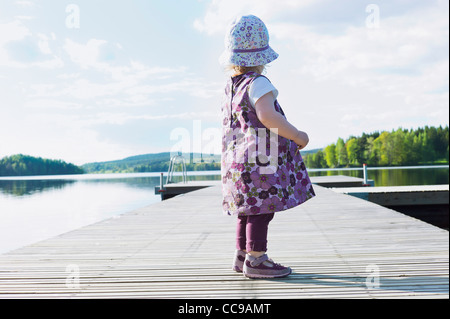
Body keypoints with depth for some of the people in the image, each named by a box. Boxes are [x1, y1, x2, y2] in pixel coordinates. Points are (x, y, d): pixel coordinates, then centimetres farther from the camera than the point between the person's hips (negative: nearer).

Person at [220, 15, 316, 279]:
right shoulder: (258, 83, -13)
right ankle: (255, 259, -3)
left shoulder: (230, 87, 14)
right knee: (262, 208, -5)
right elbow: (267, 116, -26)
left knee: (250, 208, 17)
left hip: (238, 158, 10)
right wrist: (297, 136, -17)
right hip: (261, 157, -9)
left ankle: (243, 255, 25)